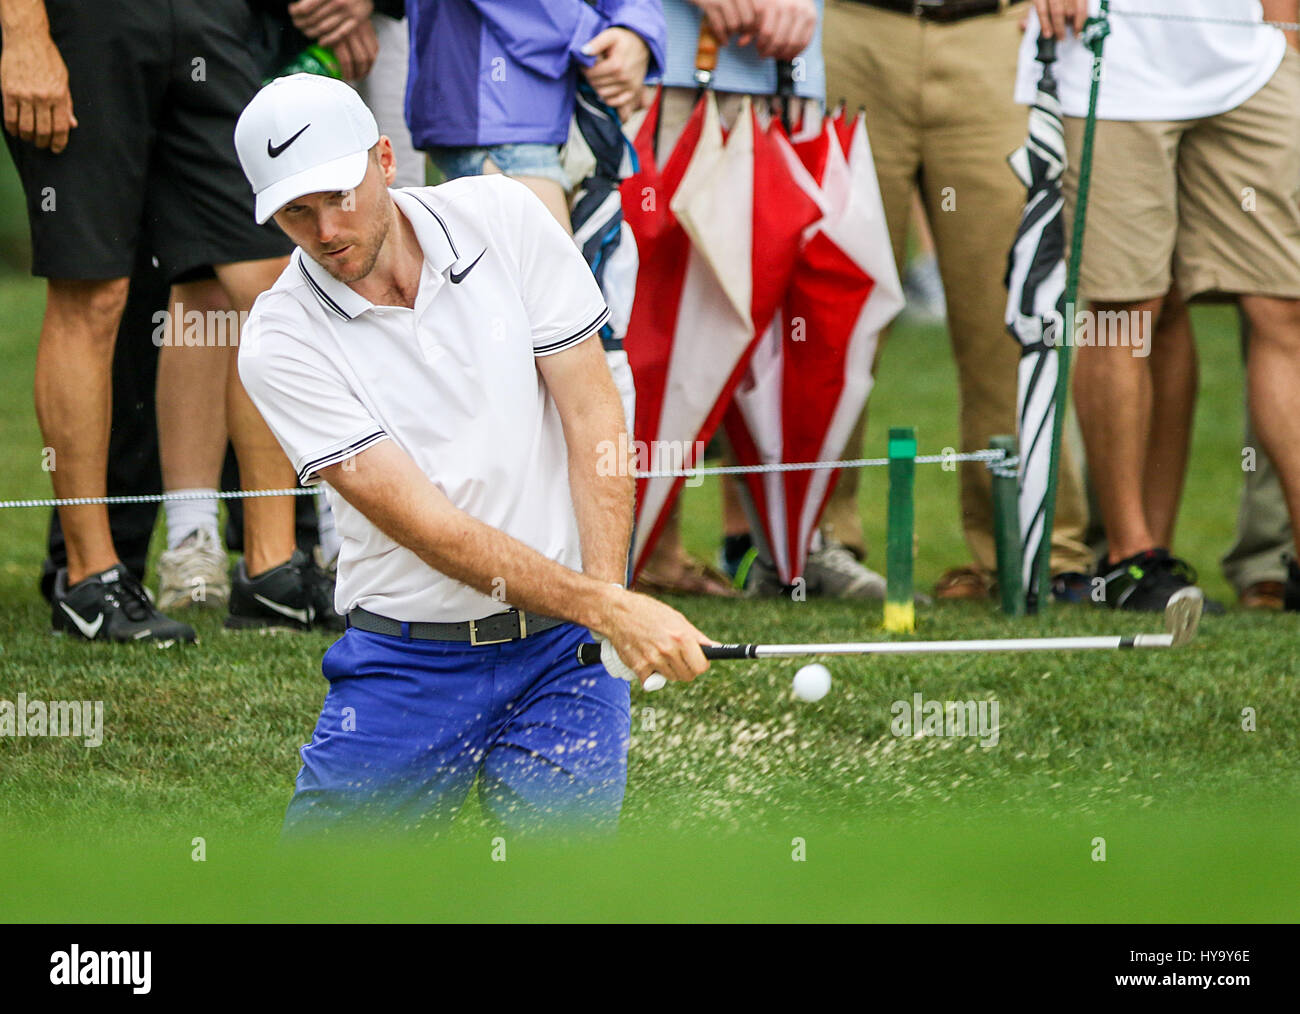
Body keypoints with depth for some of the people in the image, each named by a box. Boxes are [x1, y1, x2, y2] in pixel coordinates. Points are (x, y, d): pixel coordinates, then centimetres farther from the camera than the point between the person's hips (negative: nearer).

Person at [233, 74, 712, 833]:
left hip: (563, 651, 0)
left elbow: (592, 413, -2)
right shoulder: (282, 344, -12)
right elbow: (428, 526, -18)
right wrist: (608, 608, -27)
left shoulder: (501, 217, -5)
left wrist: (610, 604, -15)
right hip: (408, 657, 0)